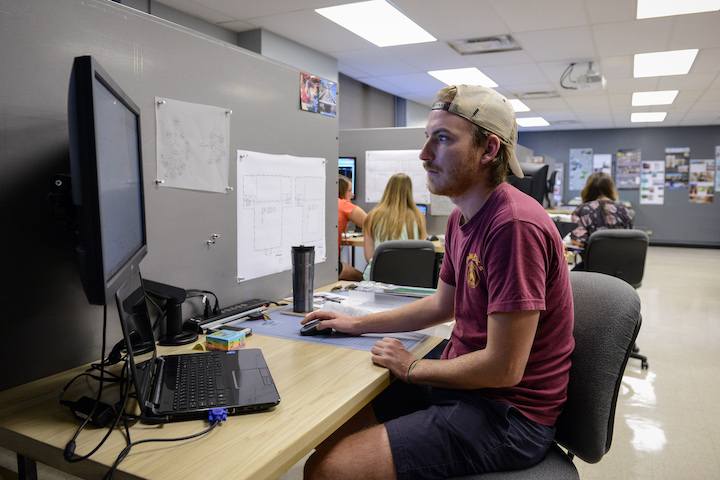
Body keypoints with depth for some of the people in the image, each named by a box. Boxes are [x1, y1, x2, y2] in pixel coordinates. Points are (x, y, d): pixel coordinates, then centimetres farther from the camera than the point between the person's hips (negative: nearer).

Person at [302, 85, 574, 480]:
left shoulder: (515, 225, -25)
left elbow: (503, 369, -25)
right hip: (462, 382, 9)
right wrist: (356, 324, 18)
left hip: (507, 413, -9)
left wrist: (412, 368, -10)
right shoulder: (461, 218, 8)